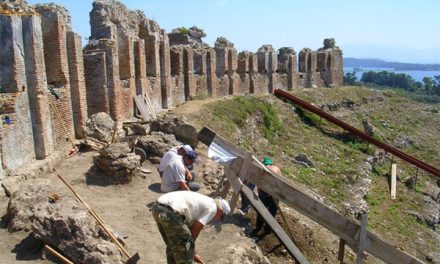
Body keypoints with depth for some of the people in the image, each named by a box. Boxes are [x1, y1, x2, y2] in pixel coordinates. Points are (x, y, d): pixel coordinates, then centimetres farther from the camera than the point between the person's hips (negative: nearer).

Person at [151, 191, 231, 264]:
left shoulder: (201, 201, 33)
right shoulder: (212, 207, 8)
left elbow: (190, 227, 36)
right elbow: (196, 229, 5)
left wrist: (193, 253, 41)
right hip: (170, 212, -9)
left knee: (173, 245, 26)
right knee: (185, 247, 9)